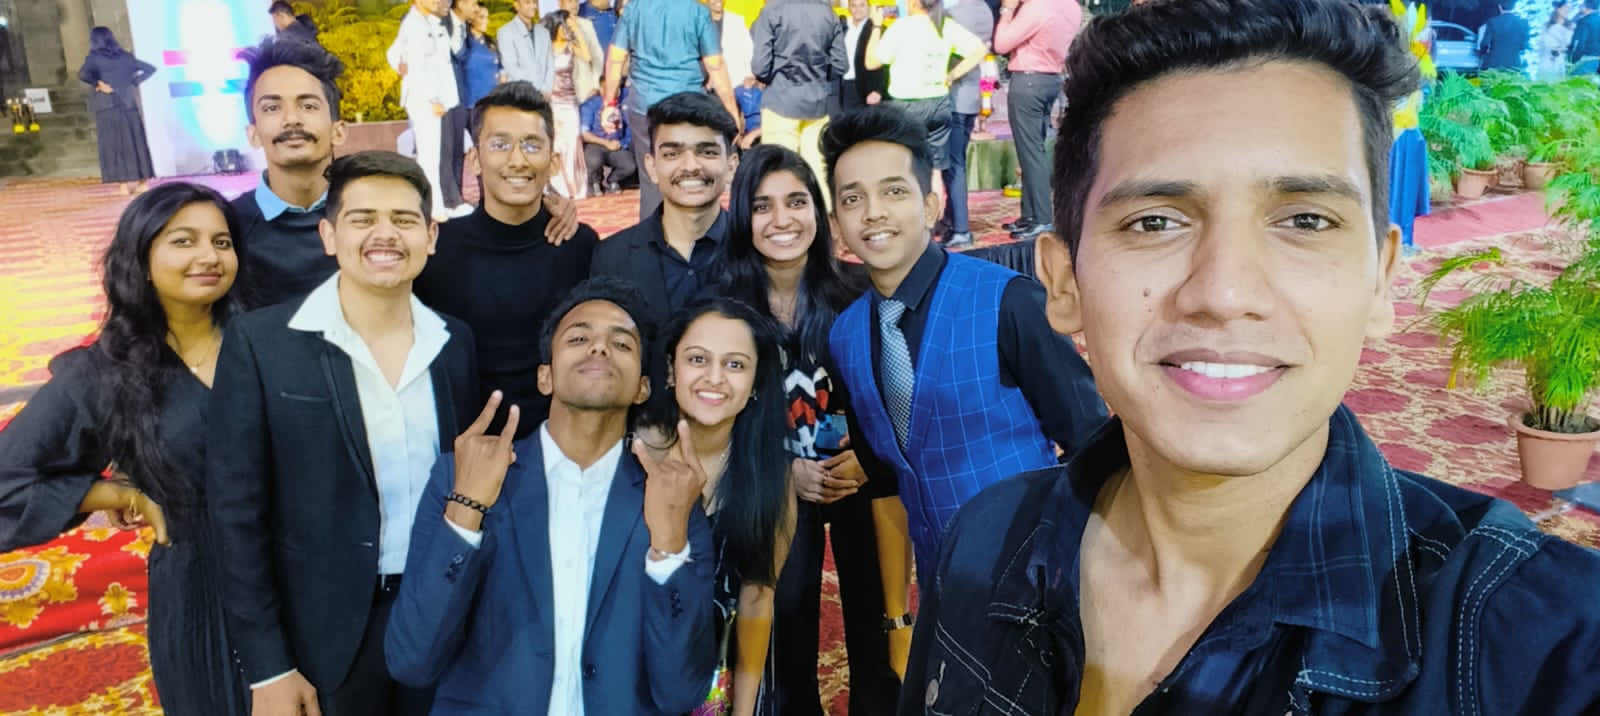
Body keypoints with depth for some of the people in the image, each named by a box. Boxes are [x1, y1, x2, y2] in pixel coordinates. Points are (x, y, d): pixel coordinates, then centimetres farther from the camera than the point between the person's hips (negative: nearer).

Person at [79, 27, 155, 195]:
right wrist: (133, 82, 7)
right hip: (128, 103, 4)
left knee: (113, 144, 1)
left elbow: (83, 74, -21)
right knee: (135, 142, 7)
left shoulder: (94, 58, -4)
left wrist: (98, 84, -7)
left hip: (107, 105, -4)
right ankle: (144, 181, 7)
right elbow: (150, 68, 11)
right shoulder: (124, 56, 8)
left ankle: (124, 184, -2)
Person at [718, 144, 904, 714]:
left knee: (874, 632, 9)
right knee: (788, 638, 12)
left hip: (864, 482, 0)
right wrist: (789, 472, -15)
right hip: (776, 492, 0)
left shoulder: (857, 294, -13)